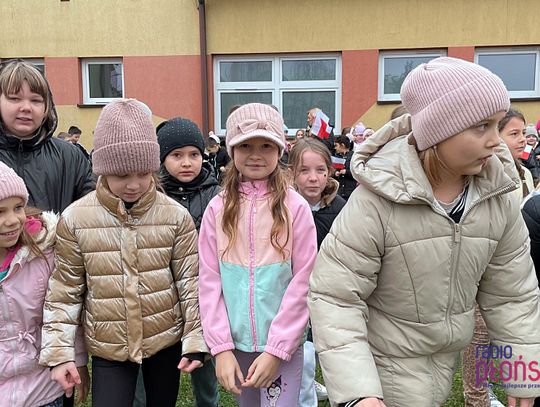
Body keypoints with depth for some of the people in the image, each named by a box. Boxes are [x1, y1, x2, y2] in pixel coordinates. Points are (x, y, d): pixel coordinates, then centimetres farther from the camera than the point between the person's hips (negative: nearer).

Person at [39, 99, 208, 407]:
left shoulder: (176, 216, -10)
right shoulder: (75, 219, -10)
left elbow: (191, 282, -5)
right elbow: (64, 291, -3)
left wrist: (195, 341, -5)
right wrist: (59, 351, -4)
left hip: (166, 342, 1)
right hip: (108, 349, 0)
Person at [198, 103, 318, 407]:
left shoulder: (295, 207, -9)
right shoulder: (218, 208, -3)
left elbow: (303, 283, -9)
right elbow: (210, 281, -3)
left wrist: (276, 349, -12)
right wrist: (221, 347, -8)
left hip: (283, 343, -2)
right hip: (236, 341, 3)